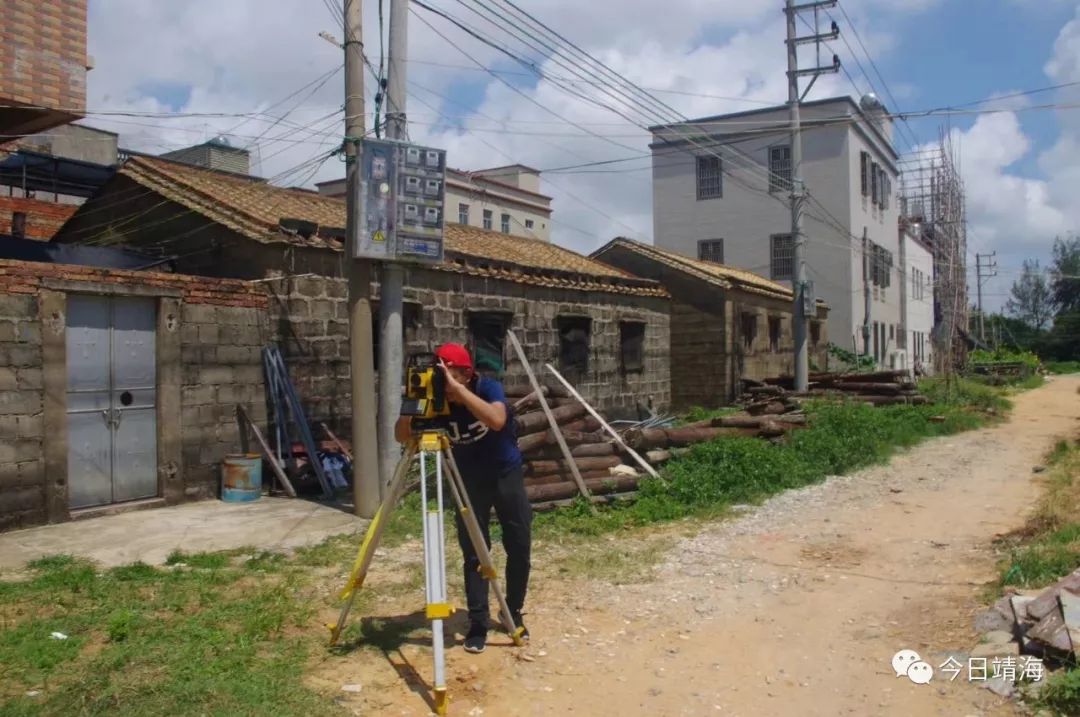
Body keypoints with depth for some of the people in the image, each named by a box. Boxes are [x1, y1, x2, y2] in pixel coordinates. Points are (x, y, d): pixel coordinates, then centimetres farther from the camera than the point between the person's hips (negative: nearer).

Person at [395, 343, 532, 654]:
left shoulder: (488, 388, -24)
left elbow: (497, 421, -44)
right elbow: (402, 437, -18)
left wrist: (458, 389, -47)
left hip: (507, 474, -1)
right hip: (469, 481, 1)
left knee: (520, 548, 4)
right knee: (473, 553, -3)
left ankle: (514, 614, 22)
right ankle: (478, 625, 6)